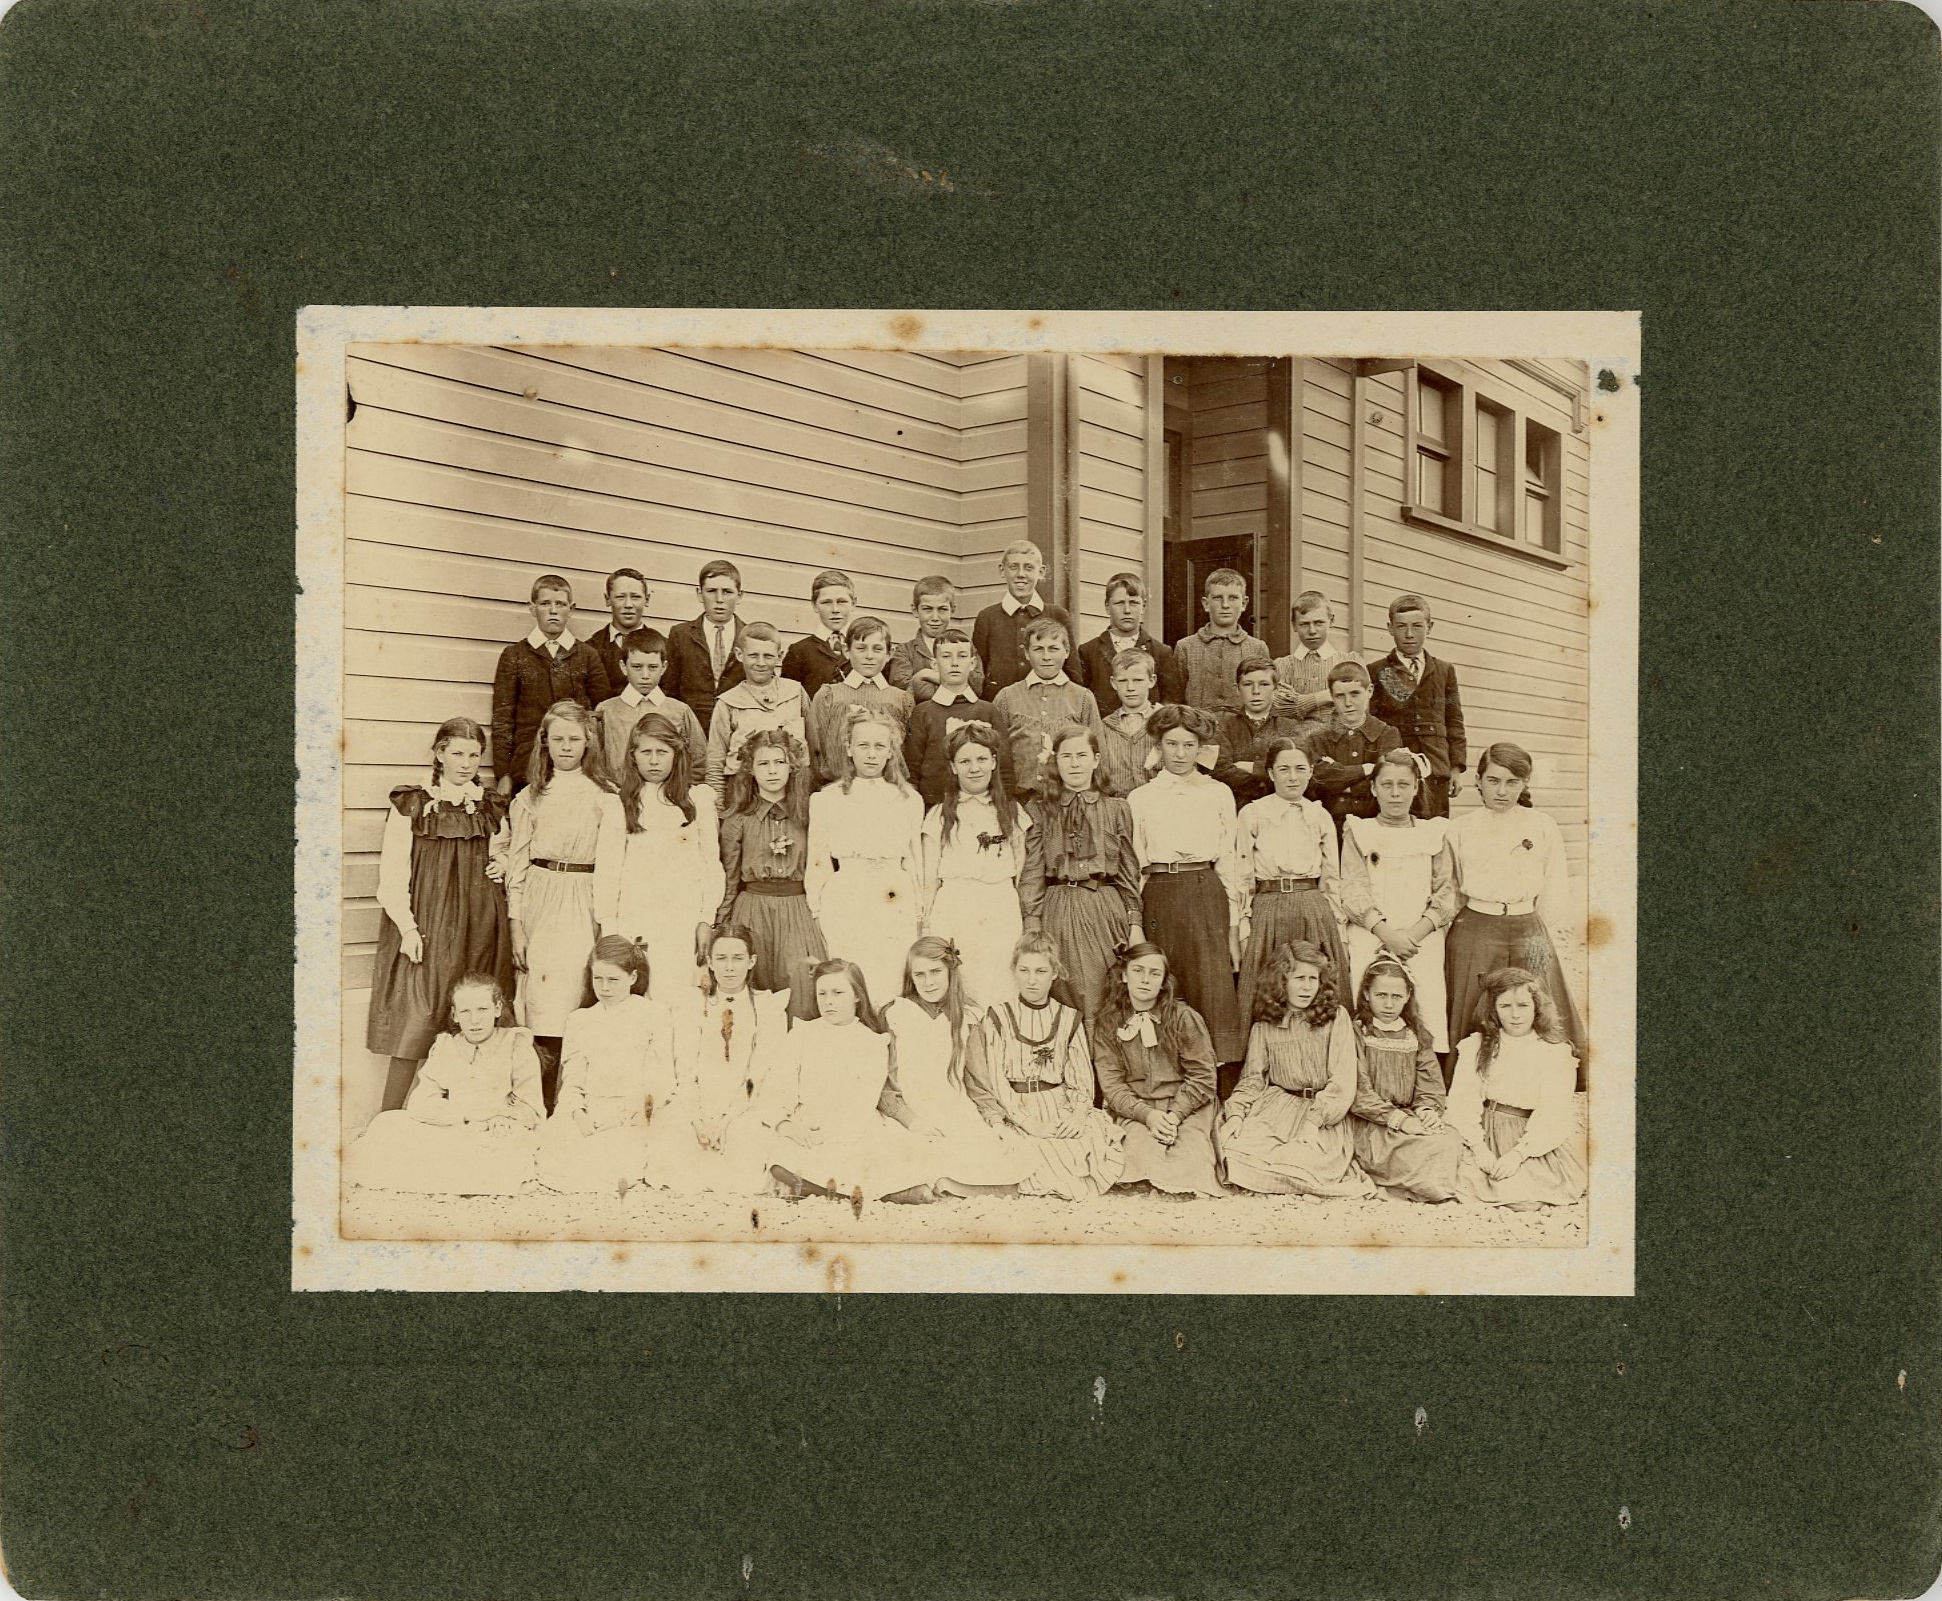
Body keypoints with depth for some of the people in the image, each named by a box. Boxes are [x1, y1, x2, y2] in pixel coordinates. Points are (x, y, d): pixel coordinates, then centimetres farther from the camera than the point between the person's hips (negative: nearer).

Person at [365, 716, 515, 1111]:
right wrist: (407, 926, -12)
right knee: (414, 1028, -9)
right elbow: (393, 871, -3)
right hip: (426, 926, -4)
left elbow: (504, 859, 26)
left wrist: (504, 865, 2)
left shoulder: (493, 807, 13)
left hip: (480, 928, 4)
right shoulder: (411, 804, 1)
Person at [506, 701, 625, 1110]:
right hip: (537, 901, 2)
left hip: (581, 907, -2)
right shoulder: (530, 797, 13)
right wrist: (516, 923, 4)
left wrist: (608, 928, -6)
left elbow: (609, 865, -1)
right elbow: (517, 861, 11)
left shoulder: (605, 797, 3)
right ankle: (539, 1110, 4)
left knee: (564, 1011, -8)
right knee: (538, 1013, -2)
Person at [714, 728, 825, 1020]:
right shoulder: (738, 821, 2)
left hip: (796, 911, 1)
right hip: (752, 910, -1)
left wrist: (821, 915, 7)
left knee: (801, 993, -12)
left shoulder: (804, 818, 6)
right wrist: (720, 932, 7)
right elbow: (728, 881, 7)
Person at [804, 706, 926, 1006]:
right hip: (844, 906, -1)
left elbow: (915, 863, 15)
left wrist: (918, 913, 12)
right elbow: (816, 863, 8)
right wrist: (817, 913, 2)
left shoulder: (909, 800, 12)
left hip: (897, 909, 1)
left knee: (893, 990, -4)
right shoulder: (826, 800, 7)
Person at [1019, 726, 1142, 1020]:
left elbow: (1129, 872, 10)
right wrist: (1032, 927, -6)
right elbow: (1031, 874, 3)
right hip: (1059, 912, -1)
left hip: (1107, 910, 1)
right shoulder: (1041, 811, 7)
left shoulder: (1116, 809, 11)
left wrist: (1135, 924, 4)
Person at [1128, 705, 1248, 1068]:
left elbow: (1230, 861, 11)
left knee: (1213, 984, -10)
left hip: (1207, 894, 0)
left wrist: (1233, 922, 4)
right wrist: (1133, 925, 2)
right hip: (1159, 898, 0)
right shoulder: (1140, 799, 11)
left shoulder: (1219, 794, 12)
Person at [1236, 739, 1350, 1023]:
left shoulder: (1321, 817, 12)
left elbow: (1332, 877, 15)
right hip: (1268, 911, -2)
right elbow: (1242, 877, 1)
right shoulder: (1251, 814, 4)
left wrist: (1338, 922, 7)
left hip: (1315, 911, 2)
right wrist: (1243, 926, -5)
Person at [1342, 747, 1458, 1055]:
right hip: (1370, 939, -1)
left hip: (1423, 940, 1)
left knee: (1431, 1020, -12)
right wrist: (1387, 932, -12)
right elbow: (1352, 892, 2)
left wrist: (1415, 933, -7)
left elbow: (1446, 891, 9)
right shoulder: (1358, 832, 13)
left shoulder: (1434, 833, 16)